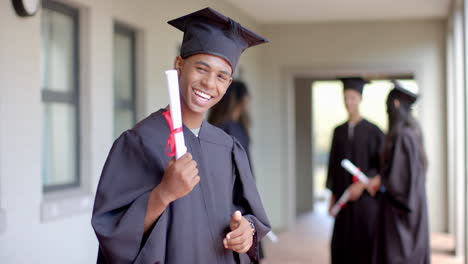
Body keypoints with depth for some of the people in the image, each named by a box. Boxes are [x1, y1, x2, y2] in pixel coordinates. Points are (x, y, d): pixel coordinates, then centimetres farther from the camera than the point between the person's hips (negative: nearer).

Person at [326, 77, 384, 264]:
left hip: (366, 196, -4)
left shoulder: (373, 131, -4)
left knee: (366, 247, -1)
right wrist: (333, 194, 9)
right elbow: (333, 164, 12)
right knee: (342, 247, 3)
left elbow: (382, 165, -7)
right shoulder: (339, 131, 9)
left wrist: (362, 184, -19)